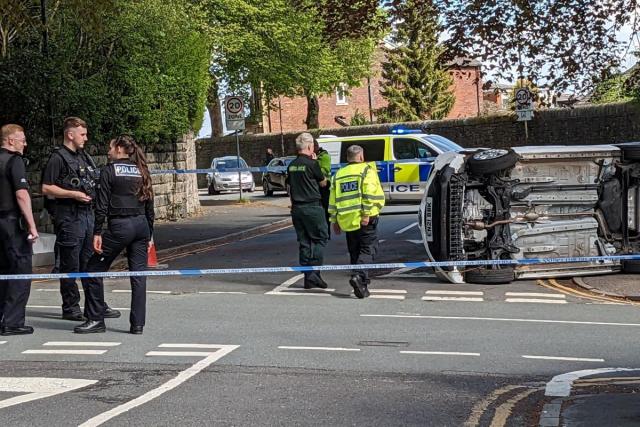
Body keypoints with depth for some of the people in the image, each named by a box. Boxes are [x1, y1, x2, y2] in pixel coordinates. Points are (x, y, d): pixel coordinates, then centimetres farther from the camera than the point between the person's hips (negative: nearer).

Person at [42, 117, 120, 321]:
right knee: (70, 266, -1)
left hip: (88, 214, 8)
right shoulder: (58, 158, -8)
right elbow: (46, 188, -13)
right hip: (69, 217, -8)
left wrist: (94, 193, 9)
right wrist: (74, 194, -18)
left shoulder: (85, 157, 17)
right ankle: (70, 308, 6)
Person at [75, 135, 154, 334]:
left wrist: (97, 233, -6)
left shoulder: (110, 170, -2)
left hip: (119, 226, -6)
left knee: (93, 270, 6)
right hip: (142, 225, 6)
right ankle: (137, 324, 5)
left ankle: (96, 319, 7)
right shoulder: (141, 171, 13)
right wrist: (149, 235, 17)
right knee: (138, 275, 6)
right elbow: (149, 205, 13)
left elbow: (102, 205, -8)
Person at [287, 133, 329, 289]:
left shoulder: (292, 165, 9)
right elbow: (323, 183, 1)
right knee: (320, 238, 1)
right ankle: (314, 274, -9)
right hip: (312, 207, -7)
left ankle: (308, 277, 10)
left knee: (304, 242, 10)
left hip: (296, 208, 7)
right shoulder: (311, 164, -12)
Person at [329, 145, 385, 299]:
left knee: (355, 252, 12)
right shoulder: (367, 170, 0)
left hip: (347, 220, 5)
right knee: (368, 250, -3)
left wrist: (335, 221, 18)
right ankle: (358, 276, -25)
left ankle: (362, 285, 12)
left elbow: (333, 201, 14)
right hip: (365, 220, -5)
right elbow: (370, 194, -14)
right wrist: (367, 214, -16)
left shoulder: (338, 175, 16)